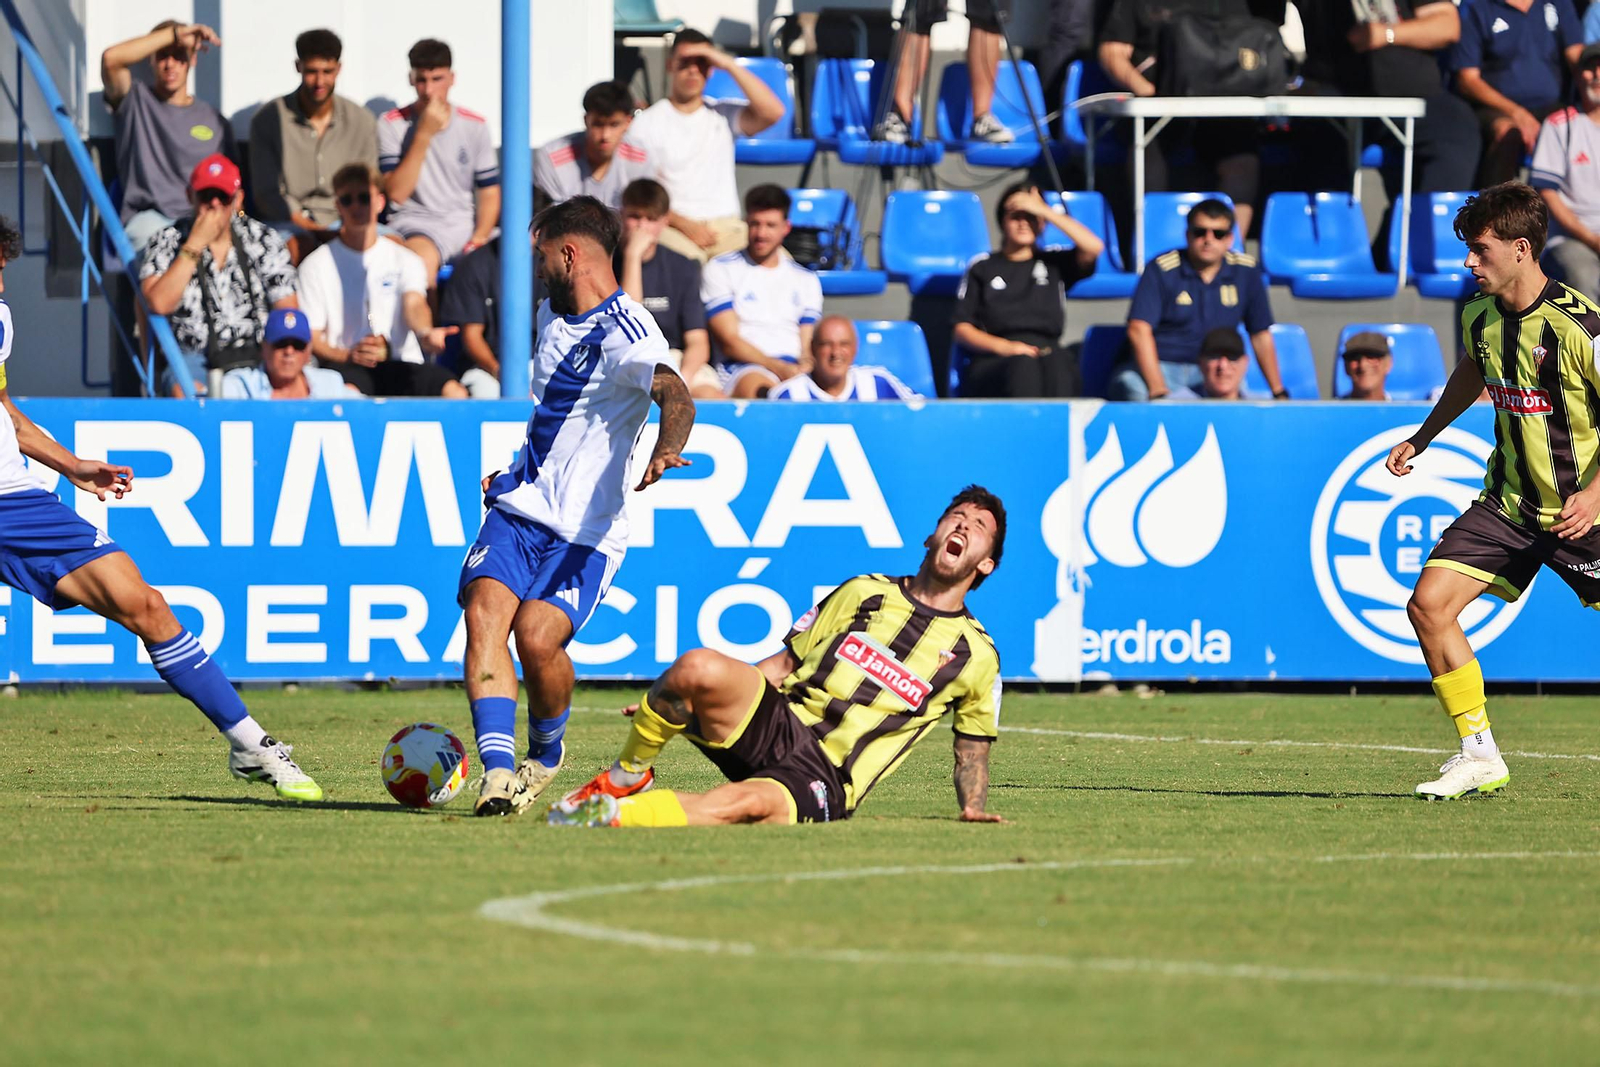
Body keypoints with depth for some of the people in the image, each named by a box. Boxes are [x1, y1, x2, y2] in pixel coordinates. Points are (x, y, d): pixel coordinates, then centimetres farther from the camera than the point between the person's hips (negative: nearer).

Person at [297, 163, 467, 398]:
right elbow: (311, 338, 4)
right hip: (348, 368, -2)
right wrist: (348, 355, -17)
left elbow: (414, 304, -6)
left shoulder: (405, 260, 15)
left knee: (455, 393, -28)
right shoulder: (316, 266, 11)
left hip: (401, 366, 2)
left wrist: (425, 333, -31)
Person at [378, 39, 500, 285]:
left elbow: (489, 191, 12)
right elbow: (396, 193, -9)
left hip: (464, 223, 3)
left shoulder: (475, 126, 9)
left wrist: (479, 238, -6)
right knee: (420, 258, -39)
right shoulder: (393, 124, 2)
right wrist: (424, 134, -13)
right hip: (415, 223, -3)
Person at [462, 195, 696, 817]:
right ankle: (498, 771, -25)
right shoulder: (553, 314, 15)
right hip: (519, 508, 7)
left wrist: (665, 451, -53)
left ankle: (546, 752, 7)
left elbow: (674, 395, -33)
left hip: (586, 529, -7)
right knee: (484, 613, -19)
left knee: (538, 635, -23)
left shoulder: (625, 333, -14)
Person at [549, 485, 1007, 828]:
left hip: (825, 780, -3)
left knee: (752, 802, -40)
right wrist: (677, 697, 12)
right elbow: (785, 663, 19)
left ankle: (610, 813, -31)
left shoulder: (977, 655, 12)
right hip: (776, 727, 3)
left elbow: (973, 750, 22)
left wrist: (973, 807, 3)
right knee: (700, 667, -30)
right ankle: (629, 774, -6)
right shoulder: (863, 592, 17)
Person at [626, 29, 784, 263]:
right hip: (673, 228, -3)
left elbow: (772, 112, -5)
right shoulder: (647, 123, 6)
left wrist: (729, 65, -7)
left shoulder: (723, 115, 13)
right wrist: (685, 225, -13)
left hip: (727, 228, 3)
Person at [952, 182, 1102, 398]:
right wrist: (1003, 347, -9)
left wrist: (1045, 211, 7)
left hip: (1047, 351, 1)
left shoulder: (1054, 265, 23)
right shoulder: (983, 268, 20)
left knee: (1057, 365, -37)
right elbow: (962, 329, 12)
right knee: (1023, 365, -38)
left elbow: (1094, 247, 3)